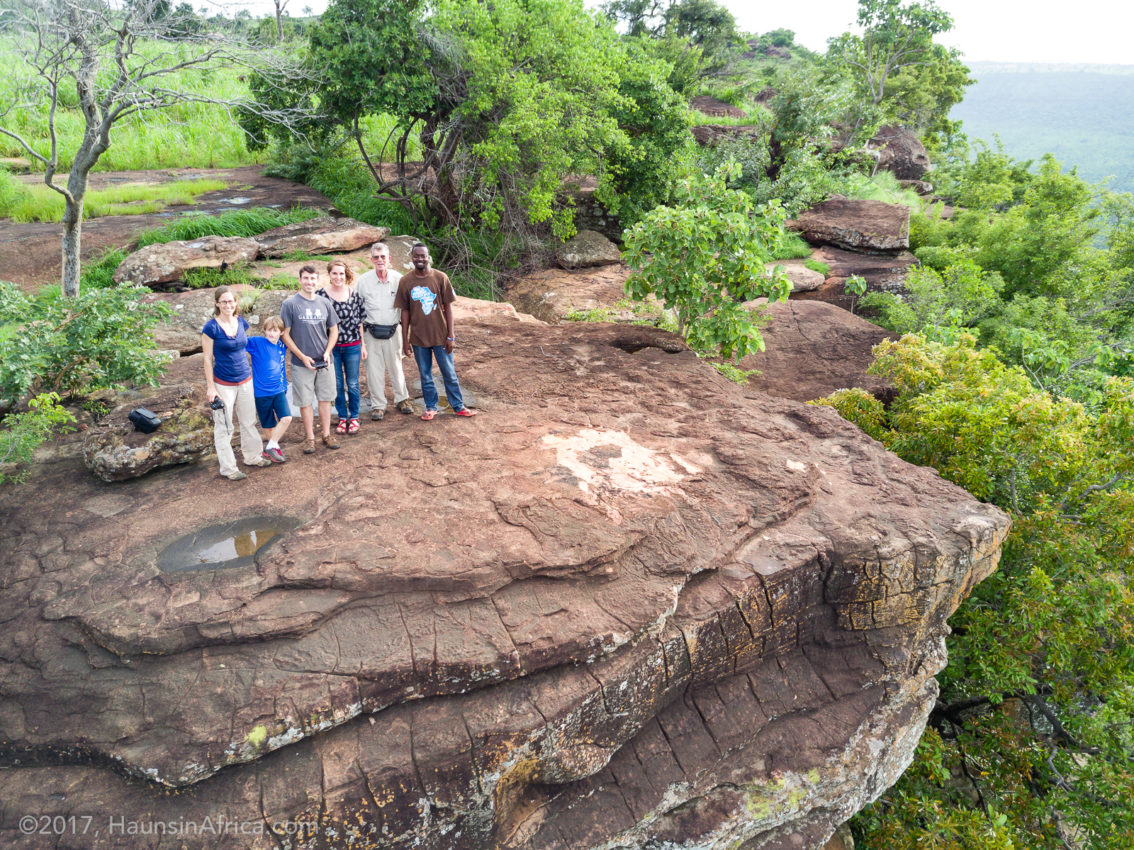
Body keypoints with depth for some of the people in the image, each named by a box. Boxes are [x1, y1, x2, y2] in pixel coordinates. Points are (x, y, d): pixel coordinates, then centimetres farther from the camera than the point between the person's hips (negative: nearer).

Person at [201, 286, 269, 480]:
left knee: (249, 421, 17)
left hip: (245, 380, 5)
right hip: (223, 383, -5)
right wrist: (210, 387, -10)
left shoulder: (241, 322, 2)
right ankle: (228, 468, 13)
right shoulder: (211, 327, -13)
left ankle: (252, 457, 33)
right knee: (223, 427, 4)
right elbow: (208, 358, -9)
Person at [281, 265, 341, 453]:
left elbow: (334, 330, 12)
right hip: (301, 364, -3)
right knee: (305, 401, 4)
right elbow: (285, 335, -6)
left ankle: (327, 434, 23)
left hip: (324, 362, 3)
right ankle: (310, 438, 16)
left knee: (325, 398, 11)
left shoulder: (325, 303, 5)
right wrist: (302, 357, -12)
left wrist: (327, 352, -3)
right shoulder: (290, 304, -6)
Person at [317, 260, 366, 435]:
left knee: (352, 384, 9)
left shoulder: (354, 294, -1)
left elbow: (359, 321, 6)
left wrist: (362, 345, 7)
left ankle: (354, 417, 24)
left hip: (352, 346, 1)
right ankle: (342, 417, 24)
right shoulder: (321, 295, -6)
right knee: (337, 384, 10)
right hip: (331, 347, -1)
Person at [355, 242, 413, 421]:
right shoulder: (363, 280, -2)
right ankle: (378, 405, 15)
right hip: (372, 331, 0)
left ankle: (401, 399, 28)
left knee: (396, 366, 11)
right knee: (374, 369, 4)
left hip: (393, 330, 0)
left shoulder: (398, 278, -4)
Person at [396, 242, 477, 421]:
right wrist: (405, 340, 2)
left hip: (441, 336, -1)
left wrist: (450, 336, -5)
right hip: (418, 338, 1)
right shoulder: (405, 282, -3)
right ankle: (431, 407, 26)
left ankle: (458, 407, 21)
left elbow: (448, 307, -3)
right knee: (425, 375, 12)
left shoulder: (440, 278, -6)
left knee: (449, 373, 8)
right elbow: (405, 312, 2)